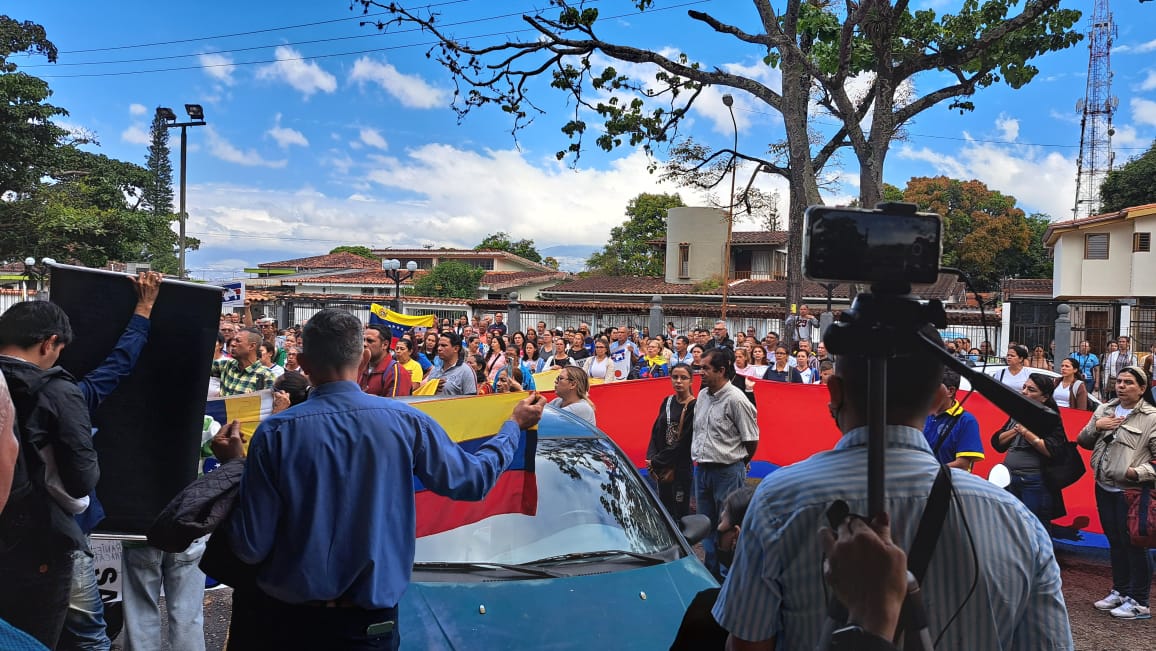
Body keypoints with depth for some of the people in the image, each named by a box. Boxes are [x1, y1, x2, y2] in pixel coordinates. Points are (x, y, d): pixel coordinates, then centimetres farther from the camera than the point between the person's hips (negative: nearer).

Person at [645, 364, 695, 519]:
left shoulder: (694, 407, -10)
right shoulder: (667, 402, 9)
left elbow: (685, 441, -14)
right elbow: (656, 432, 10)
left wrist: (657, 461, -11)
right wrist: (651, 459, -5)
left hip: (681, 468, -6)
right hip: (661, 469, 6)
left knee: (680, 513, 2)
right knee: (664, 511, 12)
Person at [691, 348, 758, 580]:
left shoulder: (736, 400, -15)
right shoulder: (703, 395, 8)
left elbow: (752, 440, -10)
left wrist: (737, 462, 3)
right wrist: (699, 458, 14)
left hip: (727, 472, -8)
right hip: (702, 469, 8)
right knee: (706, 524, 17)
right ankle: (711, 569, 31)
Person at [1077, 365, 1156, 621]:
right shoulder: (1105, 409, 9)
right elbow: (1083, 442, 12)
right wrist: (1096, 426, -6)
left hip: (1131, 491, -6)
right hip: (1104, 488, 6)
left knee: (1134, 544, -1)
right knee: (1115, 542, 17)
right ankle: (1120, 591, 31)